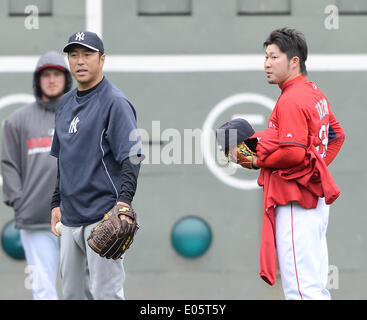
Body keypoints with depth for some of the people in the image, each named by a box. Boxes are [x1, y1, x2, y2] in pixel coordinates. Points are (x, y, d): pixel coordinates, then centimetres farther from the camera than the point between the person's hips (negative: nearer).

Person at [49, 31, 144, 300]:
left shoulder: (115, 102, -9)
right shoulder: (66, 103, 16)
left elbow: (132, 156, -17)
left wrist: (124, 202, -29)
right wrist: (57, 203, 21)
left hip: (103, 217, -8)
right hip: (71, 217, 8)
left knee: (105, 294, -10)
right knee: (73, 293, 12)